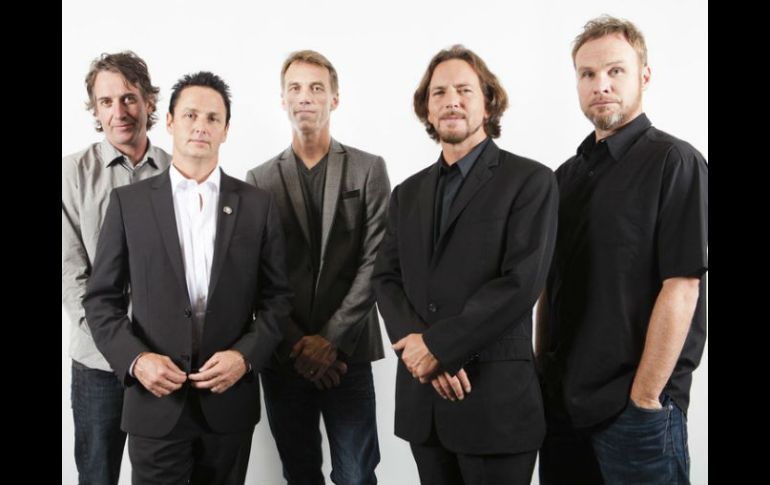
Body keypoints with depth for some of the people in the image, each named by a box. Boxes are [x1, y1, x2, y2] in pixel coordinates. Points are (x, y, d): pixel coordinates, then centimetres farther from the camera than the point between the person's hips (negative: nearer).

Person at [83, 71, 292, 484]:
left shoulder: (257, 205, 3)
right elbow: (102, 299, 3)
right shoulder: (128, 202, 2)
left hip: (230, 399, 1)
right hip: (155, 400, -1)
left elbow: (276, 298, 4)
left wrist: (245, 355, -11)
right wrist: (135, 359, -12)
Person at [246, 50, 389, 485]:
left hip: (347, 355, -1)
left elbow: (375, 261, -5)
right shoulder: (261, 179, 6)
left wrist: (331, 340, -10)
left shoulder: (369, 169, 2)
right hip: (284, 358, 2)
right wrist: (296, 344, -8)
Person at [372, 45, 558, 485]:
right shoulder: (408, 193, 14)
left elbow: (520, 283, -14)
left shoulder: (530, 181, -4)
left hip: (496, 398, -5)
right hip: (421, 398, 5)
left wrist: (438, 345, -15)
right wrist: (419, 347, -10)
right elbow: (387, 279, 7)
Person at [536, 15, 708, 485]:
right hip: (562, 399, 6)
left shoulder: (675, 162, -9)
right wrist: (544, 373, 7)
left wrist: (644, 397, -16)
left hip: (635, 405, -6)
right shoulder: (568, 174, 10)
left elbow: (681, 288, -15)